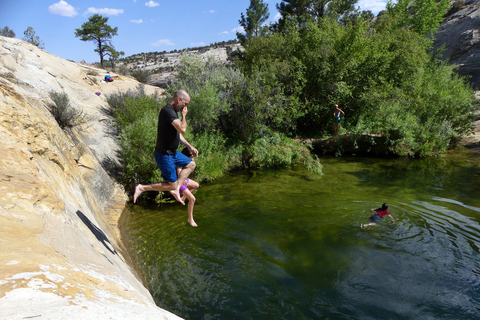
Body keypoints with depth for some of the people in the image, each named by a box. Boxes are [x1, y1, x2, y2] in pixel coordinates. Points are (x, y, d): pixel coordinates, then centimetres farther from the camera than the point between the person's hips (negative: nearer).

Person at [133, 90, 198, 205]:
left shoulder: (173, 112, 11)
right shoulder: (167, 111, -22)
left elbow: (177, 133, 22)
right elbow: (182, 129, -32)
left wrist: (190, 147, 20)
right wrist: (184, 115, -13)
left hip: (172, 152, 10)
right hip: (164, 155, -10)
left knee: (191, 164, 19)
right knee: (171, 185, -2)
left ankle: (176, 188, 14)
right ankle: (142, 188, 4)